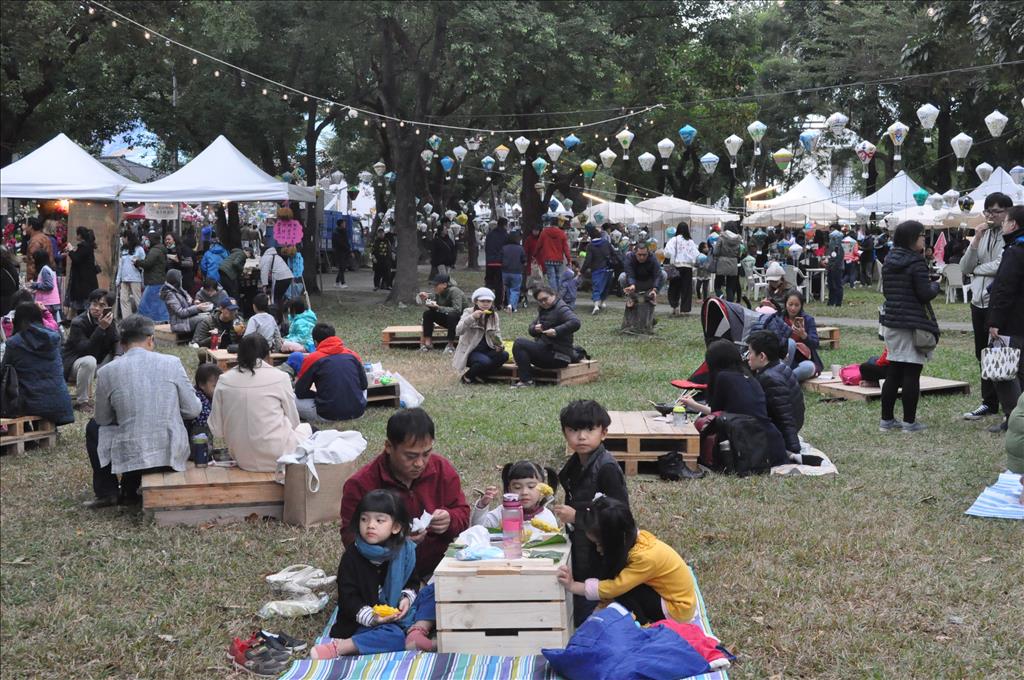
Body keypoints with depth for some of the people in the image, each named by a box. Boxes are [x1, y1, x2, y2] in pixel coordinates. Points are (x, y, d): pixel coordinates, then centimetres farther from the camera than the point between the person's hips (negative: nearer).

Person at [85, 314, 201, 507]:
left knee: (94, 427, 27)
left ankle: (107, 492, 25)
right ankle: (129, 492, 30)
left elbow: (103, 419, 7)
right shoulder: (172, 363, -5)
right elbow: (192, 410, 0)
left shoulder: (107, 372, -6)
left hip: (129, 456, -1)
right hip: (172, 454, 1)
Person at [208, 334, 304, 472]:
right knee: (306, 429, 25)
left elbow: (216, 430, 0)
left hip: (242, 460, 4)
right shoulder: (280, 377, -8)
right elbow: (293, 421, 2)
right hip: (275, 459, -4)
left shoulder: (224, 380, -1)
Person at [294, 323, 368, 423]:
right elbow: (364, 385, 15)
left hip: (328, 415, -3)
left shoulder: (312, 359, -3)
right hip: (357, 412, 3)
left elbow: (300, 392, 3)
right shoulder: (353, 355, 6)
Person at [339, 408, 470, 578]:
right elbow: (350, 538, -9)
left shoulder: (443, 469, 2)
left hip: (438, 567, 3)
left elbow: (462, 513, 12)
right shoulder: (360, 485, -10)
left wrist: (449, 520, -12)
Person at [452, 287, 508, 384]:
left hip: (487, 350, 5)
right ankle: (467, 376, -5)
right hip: (470, 351, -5)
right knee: (485, 361, -35)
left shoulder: (494, 315, 9)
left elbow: (497, 334, 8)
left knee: (504, 355, -24)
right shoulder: (469, 312, -5)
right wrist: (472, 317, -32)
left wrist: (498, 346, -15)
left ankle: (480, 375, -5)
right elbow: (458, 331, -20)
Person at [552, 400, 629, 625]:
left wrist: (576, 516, -22)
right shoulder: (574, 464, 9)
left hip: (600, 552, -8)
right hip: (581, 546, 8)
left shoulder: (606, 468, -17)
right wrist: (564, 513, 7)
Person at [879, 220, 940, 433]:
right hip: (914, 325, -7)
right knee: (912, 374, -1)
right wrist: (935, 286, 4)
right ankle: (909, 422, 3)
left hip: (891, 322, 7)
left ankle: (886, 419, 15)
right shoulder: (916, 263, -14)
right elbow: (925, 294, -17)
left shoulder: (888, 261, 9)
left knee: (893, 372, 12)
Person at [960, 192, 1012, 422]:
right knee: (982, 354, 13)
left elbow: (1002, 266, -21)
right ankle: (989, 403, 22)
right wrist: (976, 241, -5)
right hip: (979, 300, 7)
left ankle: (990, 403, 6)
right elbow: (965, 267, 7)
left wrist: (977, 269, -4)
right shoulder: (983, 234, 12)